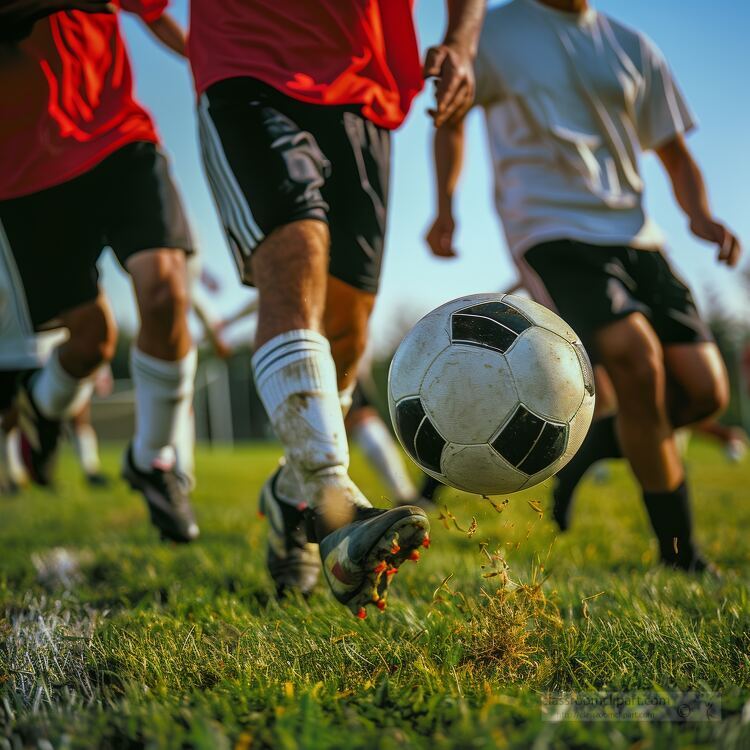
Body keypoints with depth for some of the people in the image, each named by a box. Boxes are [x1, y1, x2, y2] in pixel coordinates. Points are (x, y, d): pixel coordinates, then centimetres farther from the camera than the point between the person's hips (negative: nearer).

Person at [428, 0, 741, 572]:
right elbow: (451, 118, 18)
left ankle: (592, 446, 21)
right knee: (637, 360, -26)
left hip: (635, 234, 5)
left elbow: (675, 155, 17)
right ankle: (680, 556, -13)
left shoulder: (633, 49, 14)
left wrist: (700, 216, -3)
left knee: (705, 389, -7)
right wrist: (445, 208, 4)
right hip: (551, 231, -5)